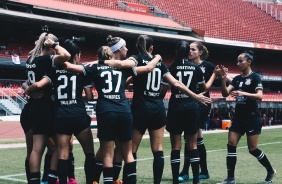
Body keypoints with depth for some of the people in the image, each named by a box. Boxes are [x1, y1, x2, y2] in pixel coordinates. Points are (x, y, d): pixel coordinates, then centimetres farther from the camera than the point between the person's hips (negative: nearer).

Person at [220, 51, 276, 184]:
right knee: (231, 145, -4)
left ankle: (271, 171, 23)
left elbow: (260, 96, -19)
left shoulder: (255, 77, -8)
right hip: (238, 117, 6)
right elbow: (225, 93, 0)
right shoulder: (237, 78, 9)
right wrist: (223, 79, -15)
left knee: (252, 149, -1)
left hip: (252, 118, -6)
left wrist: (243, 94, -32)